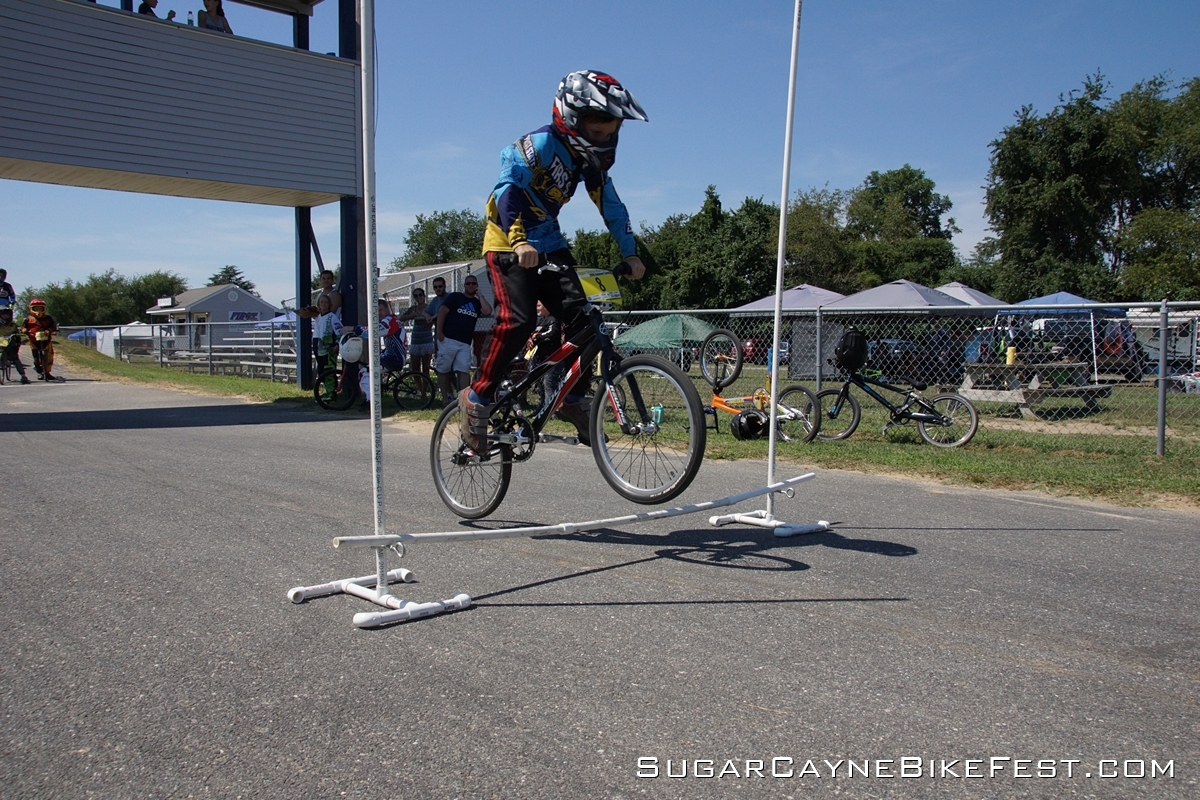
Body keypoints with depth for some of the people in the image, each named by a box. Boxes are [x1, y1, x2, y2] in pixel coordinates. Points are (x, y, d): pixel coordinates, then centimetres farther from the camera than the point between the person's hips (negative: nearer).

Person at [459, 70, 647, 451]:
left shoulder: (591, 159, 3)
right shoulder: (540, 144, -19)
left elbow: (611, 207, 7)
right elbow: (507, 187, -31)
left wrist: (630, 254, -2)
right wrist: (519, 241, -45)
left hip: (549, 245, 7)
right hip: (508, 244, -7)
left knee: (580, 316, -8)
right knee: (517, 322, -22)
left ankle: (572, 398, 6)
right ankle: (477, 398, -7)